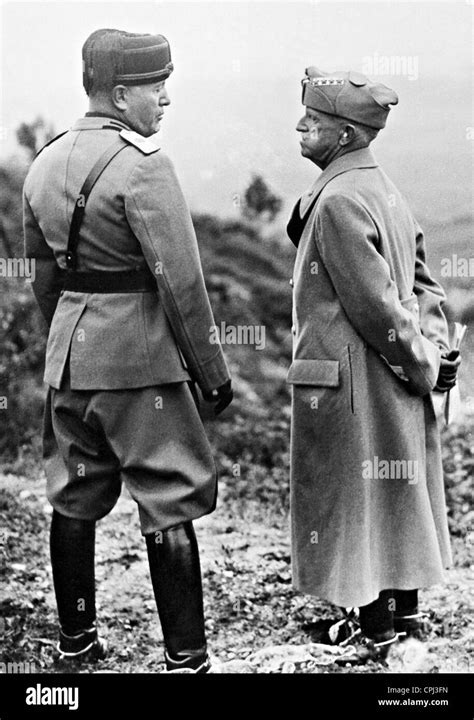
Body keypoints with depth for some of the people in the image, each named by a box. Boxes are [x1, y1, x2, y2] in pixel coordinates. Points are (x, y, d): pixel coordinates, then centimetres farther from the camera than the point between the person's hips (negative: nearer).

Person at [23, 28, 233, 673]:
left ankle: (76, 640, 27)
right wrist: (213, 370, -10)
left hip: (69, 357, 8)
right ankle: (185, 657, 4)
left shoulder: (46, 163, 10)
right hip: (141, 359, -8)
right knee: (170, 509, 0)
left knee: (74, 500, 15)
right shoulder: (142, 165, -15)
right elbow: (180, 281, -17)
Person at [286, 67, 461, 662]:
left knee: (355, 501, 3)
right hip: (392, 388, 9)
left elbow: (376, 305, -22)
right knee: (393, 494, 18)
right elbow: (423, 280, 13)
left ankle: (374, 631, 14)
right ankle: (403, 608, 32)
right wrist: (434, 349, 7)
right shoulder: (383, 189, 9)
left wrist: (424, 364, -12)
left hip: (351, 382, -9)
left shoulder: (338, 201, -20)